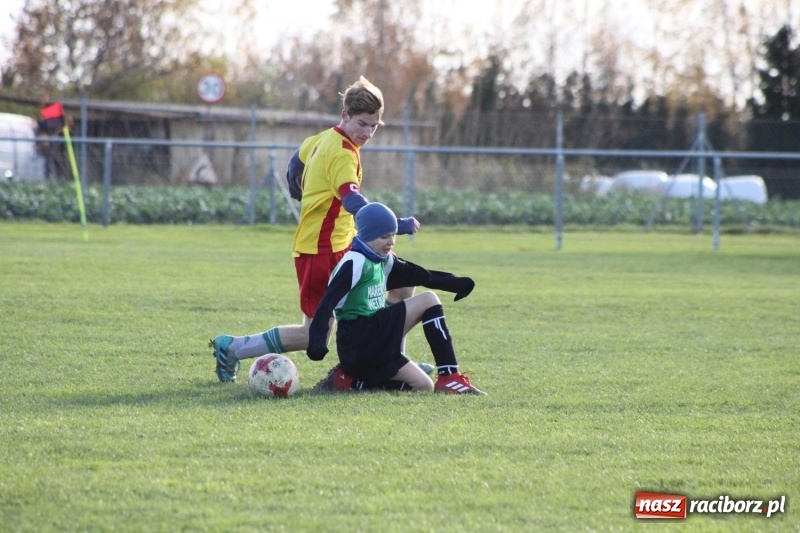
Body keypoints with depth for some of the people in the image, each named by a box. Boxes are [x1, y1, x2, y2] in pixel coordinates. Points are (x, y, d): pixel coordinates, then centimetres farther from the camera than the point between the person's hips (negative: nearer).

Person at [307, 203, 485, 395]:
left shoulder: (384, 261, 16)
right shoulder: (355, 263, -13)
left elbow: (418, 275, 16)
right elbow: (328, 301, -21)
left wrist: (454, 283, 3)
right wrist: (317, 341, -32)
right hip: (359, 338, -10)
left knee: (423, 386, 7)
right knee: (428, 300, -10)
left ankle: (349, 380, 6)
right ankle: (449, 379, -14)